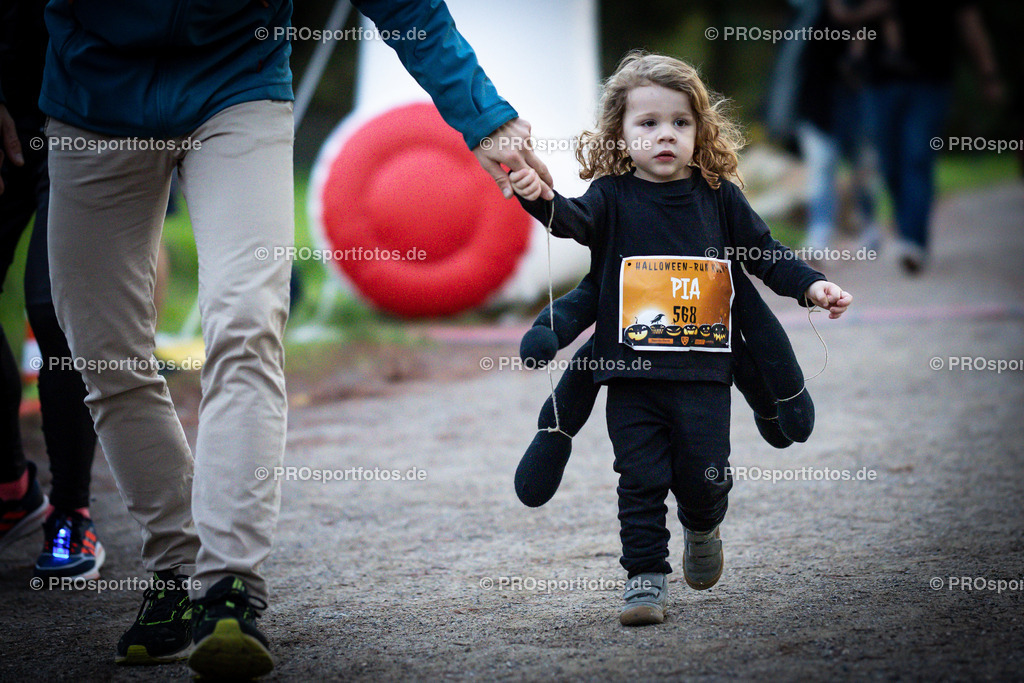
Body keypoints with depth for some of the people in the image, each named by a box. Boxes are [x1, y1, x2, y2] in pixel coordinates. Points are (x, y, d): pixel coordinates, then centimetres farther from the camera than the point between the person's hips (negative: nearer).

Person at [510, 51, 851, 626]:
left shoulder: (719, 196, 5)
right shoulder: (614, 197, -1)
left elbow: (764, 251, 13)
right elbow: (576, 219, -21)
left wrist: (811, 285, 0)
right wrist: (540, 198, -42)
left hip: (703, 370, 1)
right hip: (632, 372, -1)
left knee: (705, 474, 3)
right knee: (641, 479, -2)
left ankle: (703, 527, 35)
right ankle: (646, 577, 7)